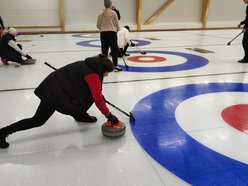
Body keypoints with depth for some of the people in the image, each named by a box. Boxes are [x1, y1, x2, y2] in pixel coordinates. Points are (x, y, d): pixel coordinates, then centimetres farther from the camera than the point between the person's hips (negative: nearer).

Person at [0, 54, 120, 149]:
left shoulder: (88, 65, 11)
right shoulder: (93, 75, -16)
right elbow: (98, 100, -19)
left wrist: (99, 95, 30)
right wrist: (109, 115, -11)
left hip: (53, 86, 10)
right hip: (56, 94, -10)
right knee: (38, 121, 3)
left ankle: (81, 115, 32)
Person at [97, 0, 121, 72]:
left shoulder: (101, 14, 5)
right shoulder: (113, 13, -4)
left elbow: (98, 25, 8)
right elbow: (117, 24, 0)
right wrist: (117, 30, 19)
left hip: (103, 33, 4)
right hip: (112, 33, -4)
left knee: (104, 50, 9)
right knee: (114, 50, 1)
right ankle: (115, 66, 1)